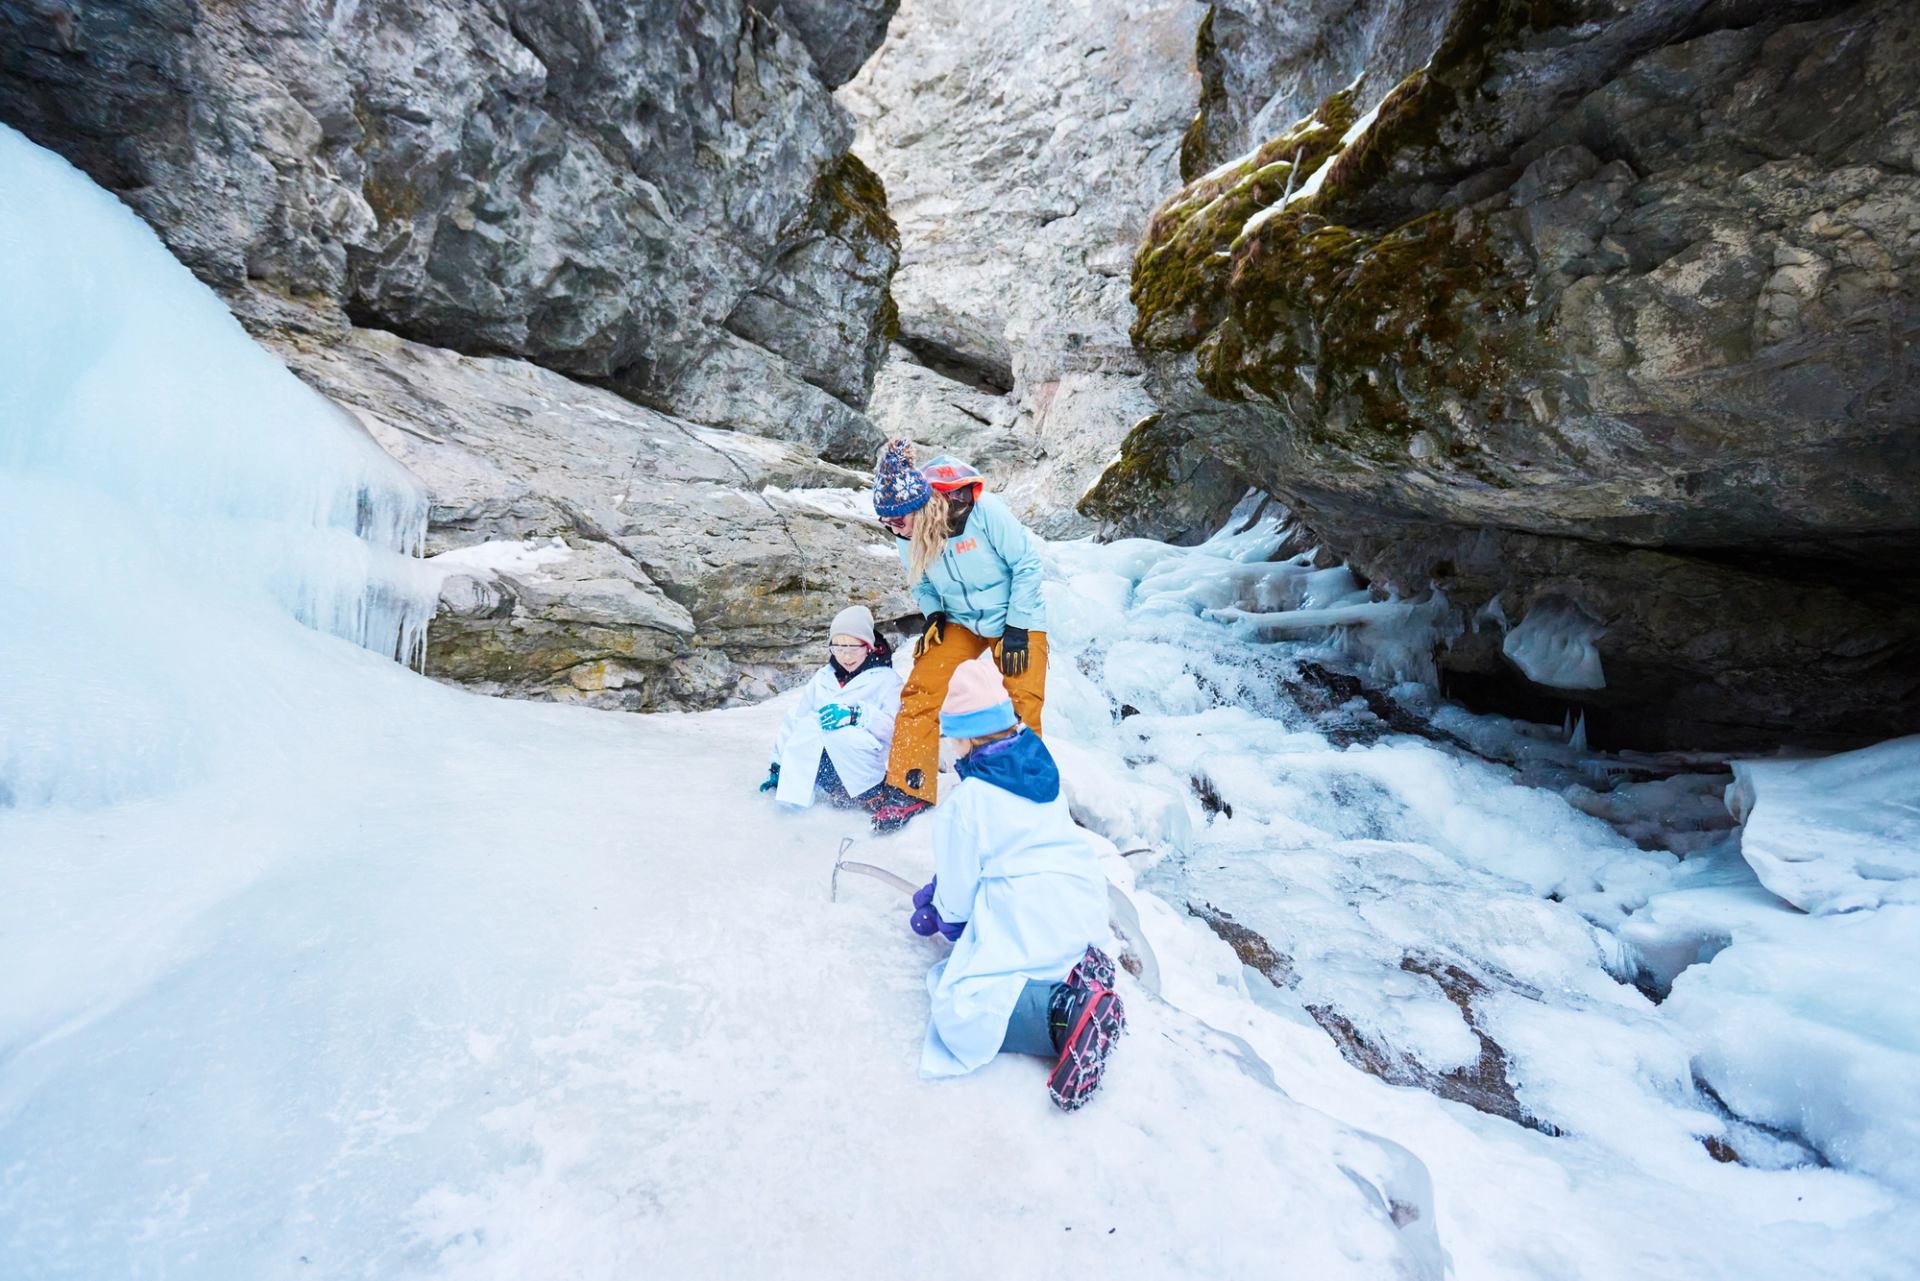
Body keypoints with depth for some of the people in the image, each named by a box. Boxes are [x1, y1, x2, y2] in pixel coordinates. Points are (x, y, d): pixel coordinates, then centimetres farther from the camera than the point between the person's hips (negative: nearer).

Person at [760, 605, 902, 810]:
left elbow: (894, 727, -11)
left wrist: (855, 714, -25)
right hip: (825, 777, 6)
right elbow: (795, 719, 17)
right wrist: (777, 767, 14)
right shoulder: (823, 678, 18)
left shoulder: (886, 679, 4)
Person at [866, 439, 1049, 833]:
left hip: (1016, 618, -4)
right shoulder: (908, 538, -13)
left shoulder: (984, 510, -28)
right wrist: (934, 614, -12)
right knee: (920, 692, -10)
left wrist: (1016, 628, -19)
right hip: (959, 622, 4)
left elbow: (1026, 563, -18)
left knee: (1022, 709, -9)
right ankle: (908, 791, 0)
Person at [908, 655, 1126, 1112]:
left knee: (960, 1007, -6)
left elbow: (956, 894, -5)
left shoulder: (964, 802, -12)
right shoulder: (1042, 770, 10)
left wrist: (945, 914, 21)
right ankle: (1074, 968, 3)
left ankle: (1069, 1008, -25)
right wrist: (935, 892, 28)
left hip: (1030, 926, -8)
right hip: (1084, 909, 8)